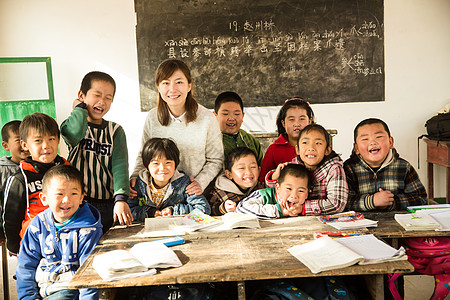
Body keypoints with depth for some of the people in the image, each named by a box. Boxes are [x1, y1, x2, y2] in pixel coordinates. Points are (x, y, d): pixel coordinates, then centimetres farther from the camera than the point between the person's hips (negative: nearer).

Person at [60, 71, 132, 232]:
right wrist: (80, 108, -3)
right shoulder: (71, 125, 4)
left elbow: (120, 165, -6)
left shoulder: (115, 131, 9)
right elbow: (76, 133, -23)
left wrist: (121, 199, -21)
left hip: (110, 203, 2)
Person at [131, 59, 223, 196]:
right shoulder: (152, 118, 0)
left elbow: (215, 160, 2)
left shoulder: (206, 118, -8)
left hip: (194, 195, -2)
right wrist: (135, 177, -4)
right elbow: (144, 155, 14)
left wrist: (201, 182, -14)